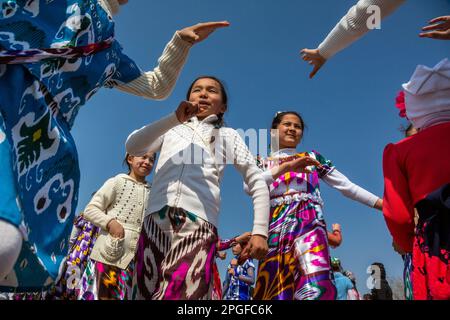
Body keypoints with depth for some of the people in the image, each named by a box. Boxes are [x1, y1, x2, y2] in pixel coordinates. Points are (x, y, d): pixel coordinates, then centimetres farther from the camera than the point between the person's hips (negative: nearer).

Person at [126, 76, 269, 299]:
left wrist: (260, 231, 2)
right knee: (146, 292, -3)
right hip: (156, 219, 2)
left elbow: (257, 182, 15)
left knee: (182, 292, -18)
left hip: (199, 224, -1)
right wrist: (175, 118, -5)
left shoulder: (228, 135, 21)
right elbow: (133, 147, 6)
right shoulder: (172, 129, 24)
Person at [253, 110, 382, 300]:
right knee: (274, 290, -5)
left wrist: (383, 203, 10)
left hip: (308, 222, -1)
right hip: (275, 227, 1)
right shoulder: (263, 164, 20)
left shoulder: (313, 157, 22)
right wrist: (285, 166, -9)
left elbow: (347, 186, 18)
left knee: (316, 288, -25)